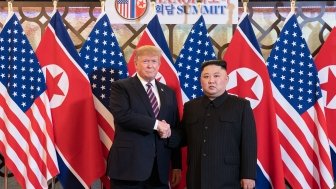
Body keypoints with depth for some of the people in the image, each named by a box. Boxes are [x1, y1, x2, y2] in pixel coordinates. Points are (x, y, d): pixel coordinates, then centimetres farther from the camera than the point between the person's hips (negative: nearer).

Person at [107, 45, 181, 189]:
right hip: (129, 165, -4)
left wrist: (177, 165, 10)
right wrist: (156, 124, -14)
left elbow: (175, 129, 15)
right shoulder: (121, 87, 0)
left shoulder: (168, 92, 15)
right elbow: (122, 114, -17)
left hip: (160, 168, 5)